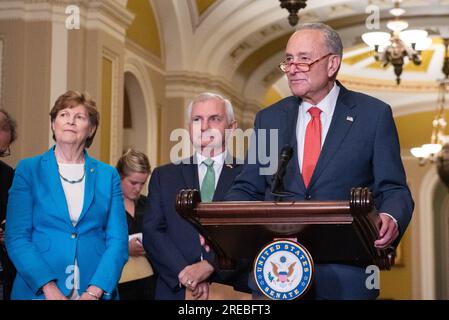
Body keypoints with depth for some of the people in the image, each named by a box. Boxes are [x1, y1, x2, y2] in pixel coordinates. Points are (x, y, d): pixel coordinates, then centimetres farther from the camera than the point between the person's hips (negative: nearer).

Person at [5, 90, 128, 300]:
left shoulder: (108, 175, 5)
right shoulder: (28, 169, 1)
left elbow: (118, 241, -1)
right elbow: (16, 237, -5)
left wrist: (94, 291, -14)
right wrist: (49, 287, -16)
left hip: (96, 291, 2)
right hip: (38, 290, -1)